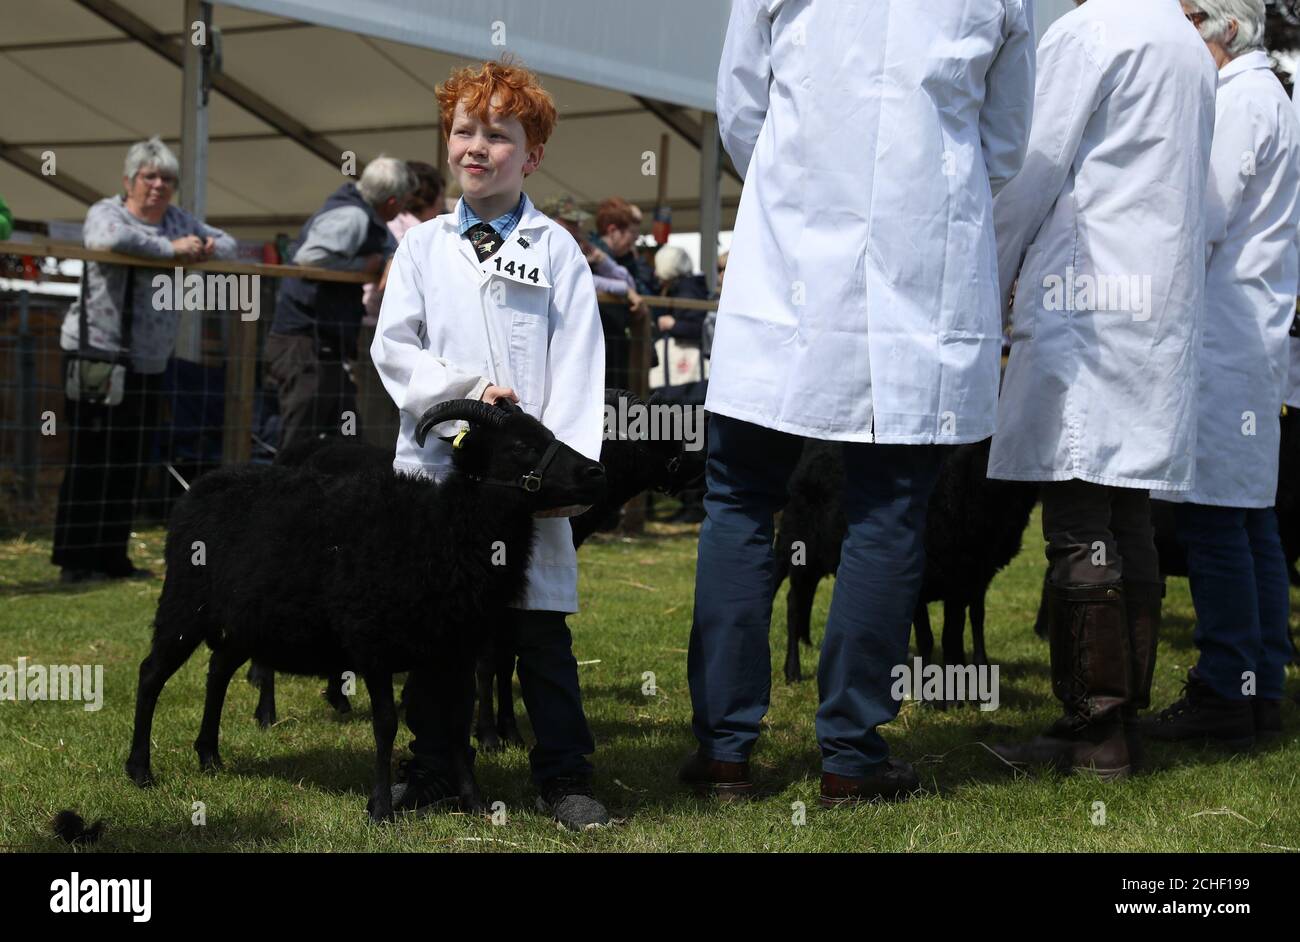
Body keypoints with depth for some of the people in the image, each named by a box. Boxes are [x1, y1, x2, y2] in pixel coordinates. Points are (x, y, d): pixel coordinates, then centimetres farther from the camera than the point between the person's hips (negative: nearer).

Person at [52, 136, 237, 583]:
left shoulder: (178, 220, 15)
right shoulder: (105, 212, -5)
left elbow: (228, 245, 16)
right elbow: (112, 238, -28)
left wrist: (207, 249, -7)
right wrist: (171, 249, -21)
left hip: (148, 362, 7)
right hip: (96, 353, -7)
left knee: (130, 463, 8)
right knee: (91, 460, -6)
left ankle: (112, 555, 16)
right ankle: (75, 560, -2)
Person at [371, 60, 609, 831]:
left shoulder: (555, 249, 6)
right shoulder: (423, 247, 12)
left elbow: (578, 364, -1)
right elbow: (392, 347, 4)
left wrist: (565, 463, -11)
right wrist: (465, 389, -12)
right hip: (436, 464, 2)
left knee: (540, 627, -1)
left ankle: (565, 776, 7)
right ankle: (434, 771, 18)